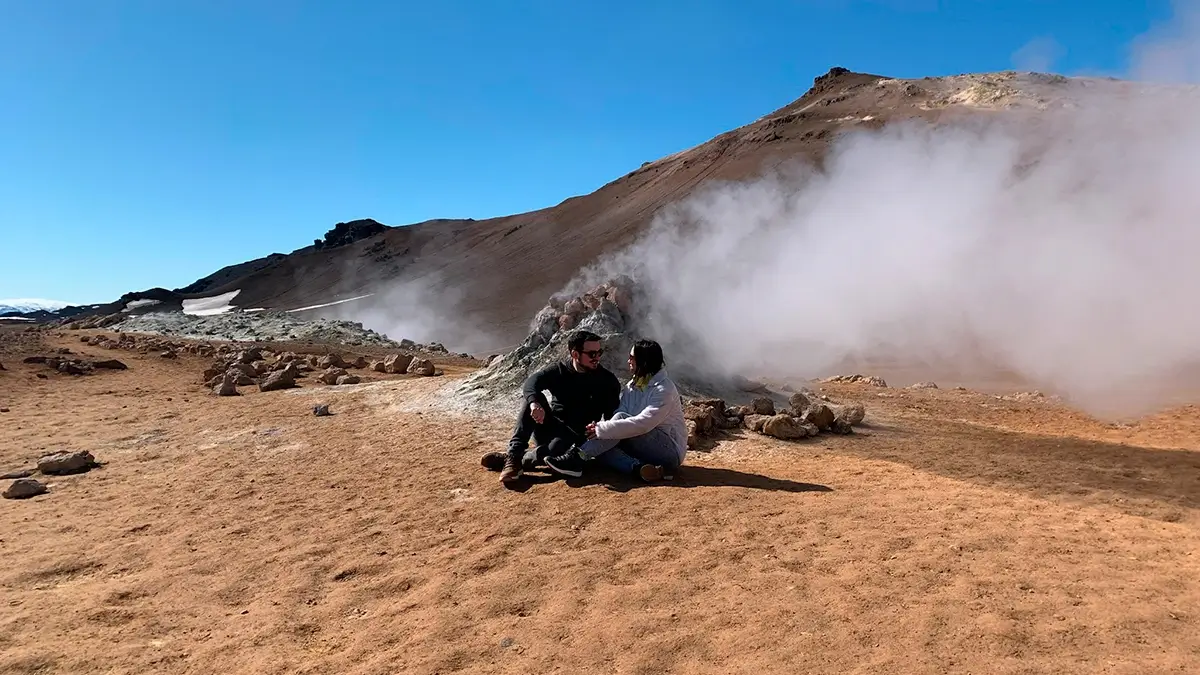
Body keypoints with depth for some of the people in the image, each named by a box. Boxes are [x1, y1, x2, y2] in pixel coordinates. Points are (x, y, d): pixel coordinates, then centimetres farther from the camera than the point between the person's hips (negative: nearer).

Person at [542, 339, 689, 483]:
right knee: (600, 446, -15)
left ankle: (577, 456, -30)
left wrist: (601, 429, -29)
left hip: (670, 450, -7)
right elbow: (619, 417, -4)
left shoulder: (664, 389, -16)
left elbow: (642, 423, -28)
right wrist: (599, 426, -25)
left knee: (621, 418, -26)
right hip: (643, 448, 7)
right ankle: (638, 467, -35)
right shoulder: (632, 385, 8)